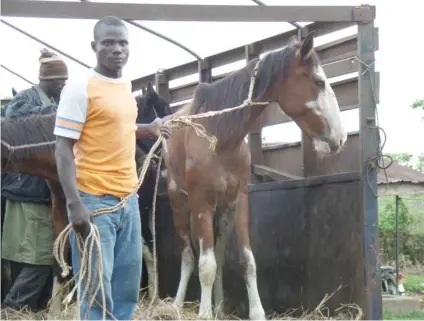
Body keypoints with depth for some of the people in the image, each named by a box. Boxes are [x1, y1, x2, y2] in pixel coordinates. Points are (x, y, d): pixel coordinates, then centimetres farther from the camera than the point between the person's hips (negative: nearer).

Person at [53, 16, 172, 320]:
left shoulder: (127, 86, 11)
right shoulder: (80, 87, -11)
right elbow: (64, 148, -14)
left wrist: (147, 130, 16)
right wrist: (75, 204, -21)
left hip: (129, 199, 8)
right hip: (95, 201, -7)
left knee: (128, 285, 14)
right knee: (97, 289, -3)